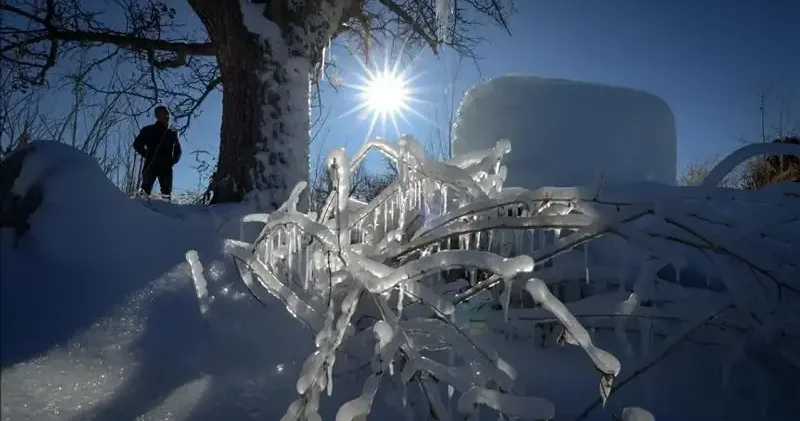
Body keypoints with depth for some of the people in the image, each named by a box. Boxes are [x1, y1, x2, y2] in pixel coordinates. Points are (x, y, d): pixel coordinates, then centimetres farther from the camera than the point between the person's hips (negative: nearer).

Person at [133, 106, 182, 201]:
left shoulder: (172, 133, 20)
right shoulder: (149, 130, 12)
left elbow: (177, 151, 27)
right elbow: (137, 144, 8)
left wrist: (172, 161, 10)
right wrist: (147, 155, -2)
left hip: (166, 167, 3)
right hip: (150, 165, -3)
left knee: (167, 191, -6)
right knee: (146, 189, -13)